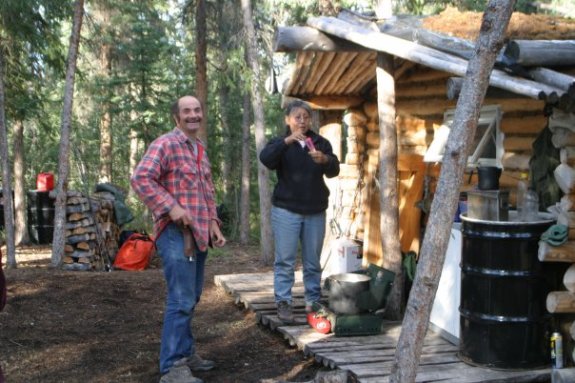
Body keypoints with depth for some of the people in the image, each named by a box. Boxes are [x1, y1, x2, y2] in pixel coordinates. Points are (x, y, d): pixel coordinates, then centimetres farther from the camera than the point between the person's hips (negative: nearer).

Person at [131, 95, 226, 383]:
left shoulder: (201, 149, 18)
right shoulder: (165, 144, -10)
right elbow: (140, 178, -20)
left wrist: (213, 223, 14)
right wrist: (171, 207, -24)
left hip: (198, 234, 9)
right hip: (176, 234, -9)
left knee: (191, 298, 16)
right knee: (181, 300, -11)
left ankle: (186, 352, 28)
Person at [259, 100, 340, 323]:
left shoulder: (320, 143, 7)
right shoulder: (281, 143, 2)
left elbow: (334, 171, -6)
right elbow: (265, 159, -19)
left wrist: (325, 160, -29)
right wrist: (287, 141, -34)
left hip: (315, 211, 2)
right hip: (286, 210, -2)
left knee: (313, 261, 8)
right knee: (285, 260, -2)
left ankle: (313, 302, 17)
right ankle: (283, 302, 4)